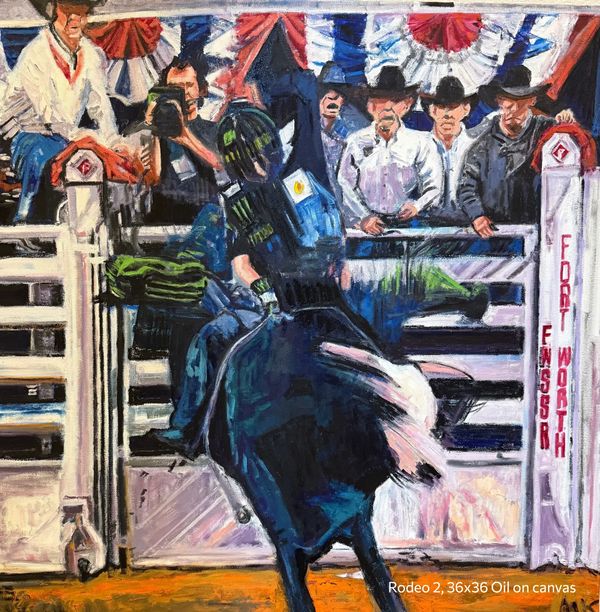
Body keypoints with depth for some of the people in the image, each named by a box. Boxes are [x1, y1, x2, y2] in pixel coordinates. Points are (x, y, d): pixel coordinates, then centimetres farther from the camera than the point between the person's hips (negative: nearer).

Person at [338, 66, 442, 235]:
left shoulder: (420, 142, 8)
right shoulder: (356, 142, 7)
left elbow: (434, 186, 7)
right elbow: (345, 185, 3)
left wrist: (417, 206, -11)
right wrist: (363, 217, -9)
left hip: (407, 223, 0)